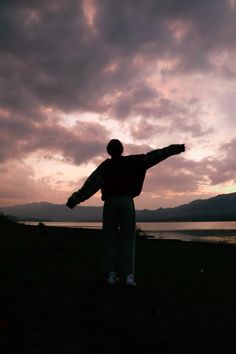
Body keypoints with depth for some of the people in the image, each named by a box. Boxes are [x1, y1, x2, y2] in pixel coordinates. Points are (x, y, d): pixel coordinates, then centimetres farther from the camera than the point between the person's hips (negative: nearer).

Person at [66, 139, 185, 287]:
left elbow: (91, 184, -6)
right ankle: (129, 275, -3)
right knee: (127, 238, 2)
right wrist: (174, 149, 5)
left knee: (110, 239, 6)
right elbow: (153, 156, 3)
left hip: (110, 202, 1)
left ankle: (111, 274, 4)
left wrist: (75, 199, -10)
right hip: (126, 202, -1)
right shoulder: (132, 161, 5)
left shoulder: (105, 166, 6)